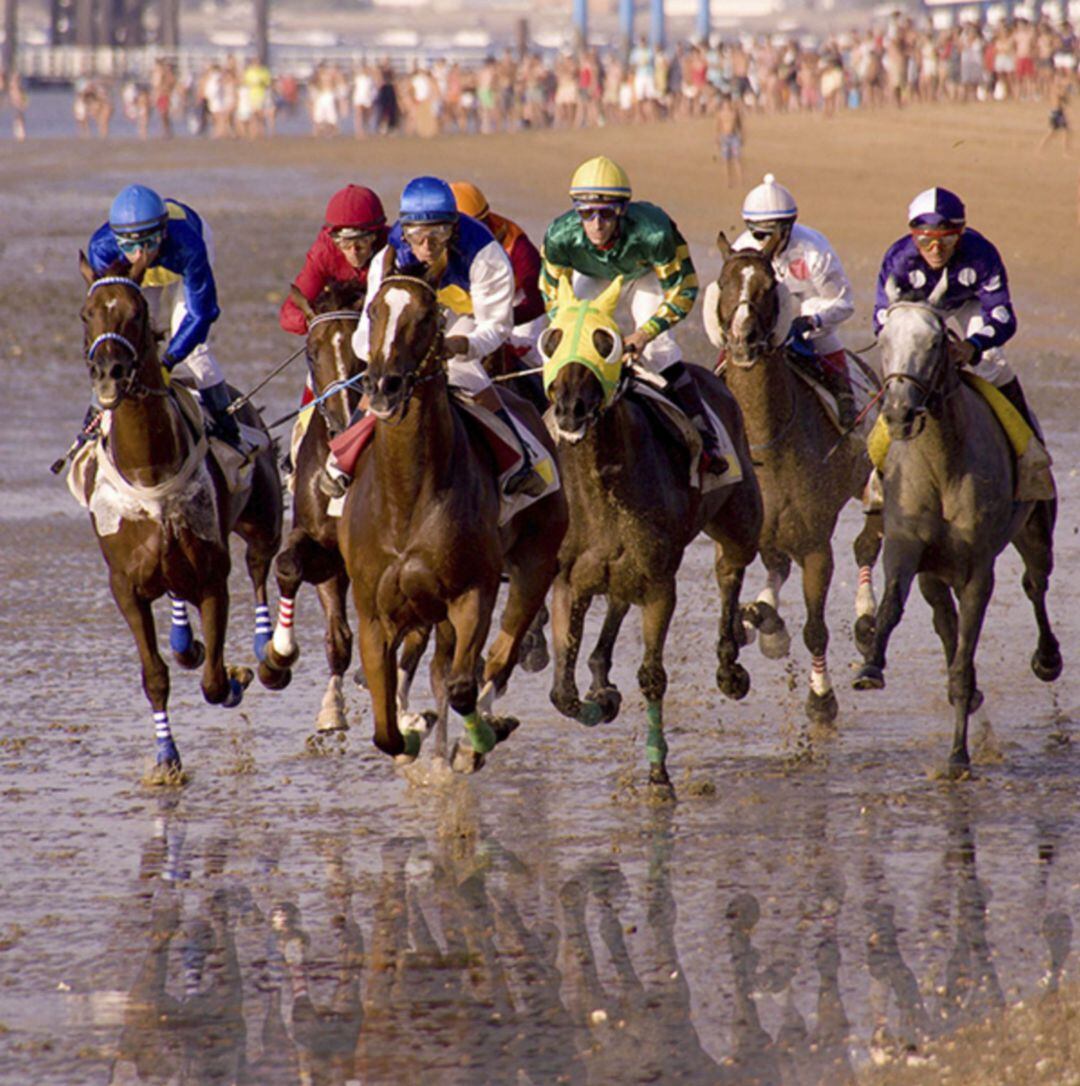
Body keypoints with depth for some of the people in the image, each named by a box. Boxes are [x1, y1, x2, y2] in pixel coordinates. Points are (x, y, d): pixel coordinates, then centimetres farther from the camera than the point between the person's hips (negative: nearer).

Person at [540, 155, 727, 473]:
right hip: (591, 276, 2)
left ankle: (705, 439, -9)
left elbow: (682, 291, -28)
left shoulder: (652, 233, -44)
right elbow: (552, 293, -18)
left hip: (644, 274, -2)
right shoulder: (560, 236, -38)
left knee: (658, 345, -17)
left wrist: (643, 334, -33)